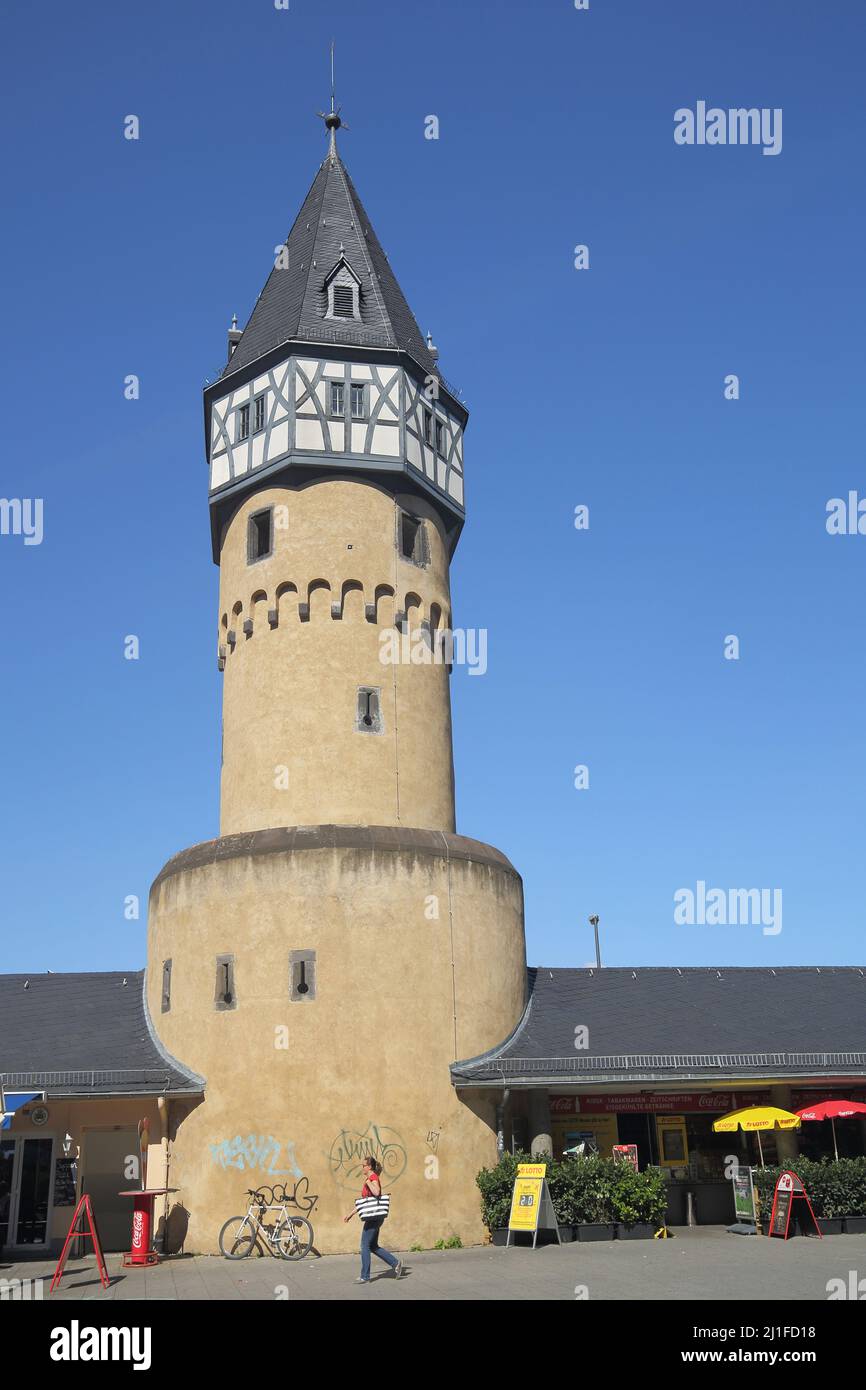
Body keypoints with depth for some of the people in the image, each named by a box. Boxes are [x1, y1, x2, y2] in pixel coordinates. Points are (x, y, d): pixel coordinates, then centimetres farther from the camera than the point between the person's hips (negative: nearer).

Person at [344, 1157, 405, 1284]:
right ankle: (395, 1263, 15)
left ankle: (365, 1277, 4)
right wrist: (351, 1214, 23)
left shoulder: (373, 1178, -13)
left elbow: (376, 1192, -35)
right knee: (373, 1246, 13)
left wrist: (368, 1181, -22)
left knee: (365, 1246, -2)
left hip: (374, 1217, -10)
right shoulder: (369, 1179, 15)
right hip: (373, 1217, 10)